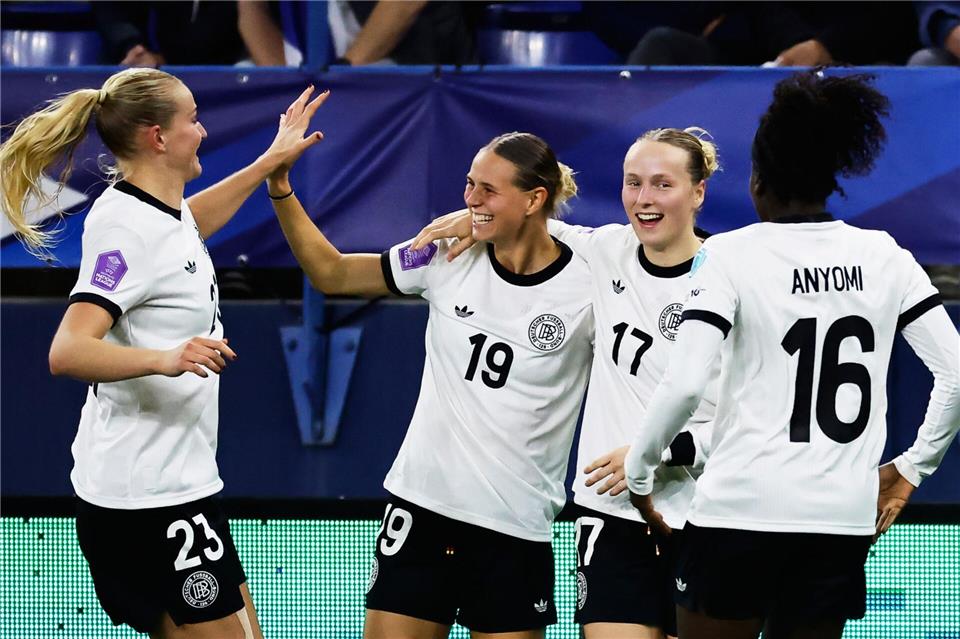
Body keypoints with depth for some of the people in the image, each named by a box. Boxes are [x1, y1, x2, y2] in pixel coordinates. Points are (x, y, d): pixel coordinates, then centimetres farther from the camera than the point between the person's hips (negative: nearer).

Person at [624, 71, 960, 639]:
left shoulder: (731, 255, -5)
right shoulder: (885, 257, 6)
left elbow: (684, 385, -15)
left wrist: (638, 470, -1)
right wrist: (912, 467, 14)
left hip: (741, 511, -4)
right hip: (843, 520, 4)